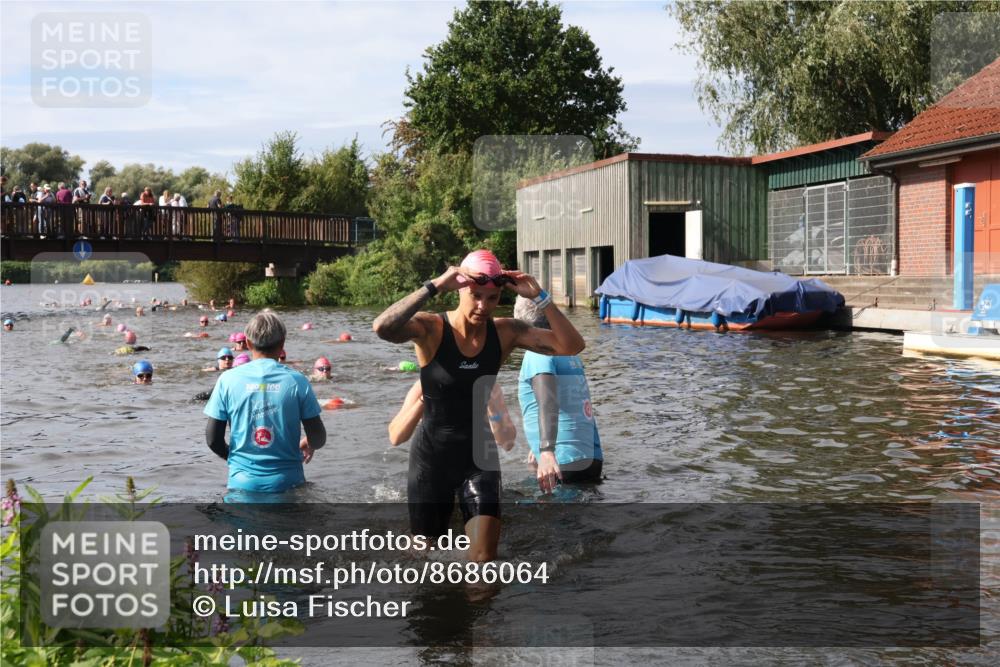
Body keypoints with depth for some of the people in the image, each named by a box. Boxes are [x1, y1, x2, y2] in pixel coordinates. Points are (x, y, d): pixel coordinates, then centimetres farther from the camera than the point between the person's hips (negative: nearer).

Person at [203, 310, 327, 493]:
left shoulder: (228, 380, -3)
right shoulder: (297, 381, -4)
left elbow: (213, 439, -1)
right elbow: (318, 438, -2)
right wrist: (307, 445, 21)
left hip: (243, 482, 1)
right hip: (287, 482, -1)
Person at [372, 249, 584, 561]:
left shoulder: (505, 332, -5)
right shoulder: (431, 328, -16)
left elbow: (572, 346, -11)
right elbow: (382, 328, -37)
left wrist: (539, 297, -20)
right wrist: (434, 287, -36)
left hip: (480, 457, 2)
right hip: (432, 457, -2)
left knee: (485, 558, -6)